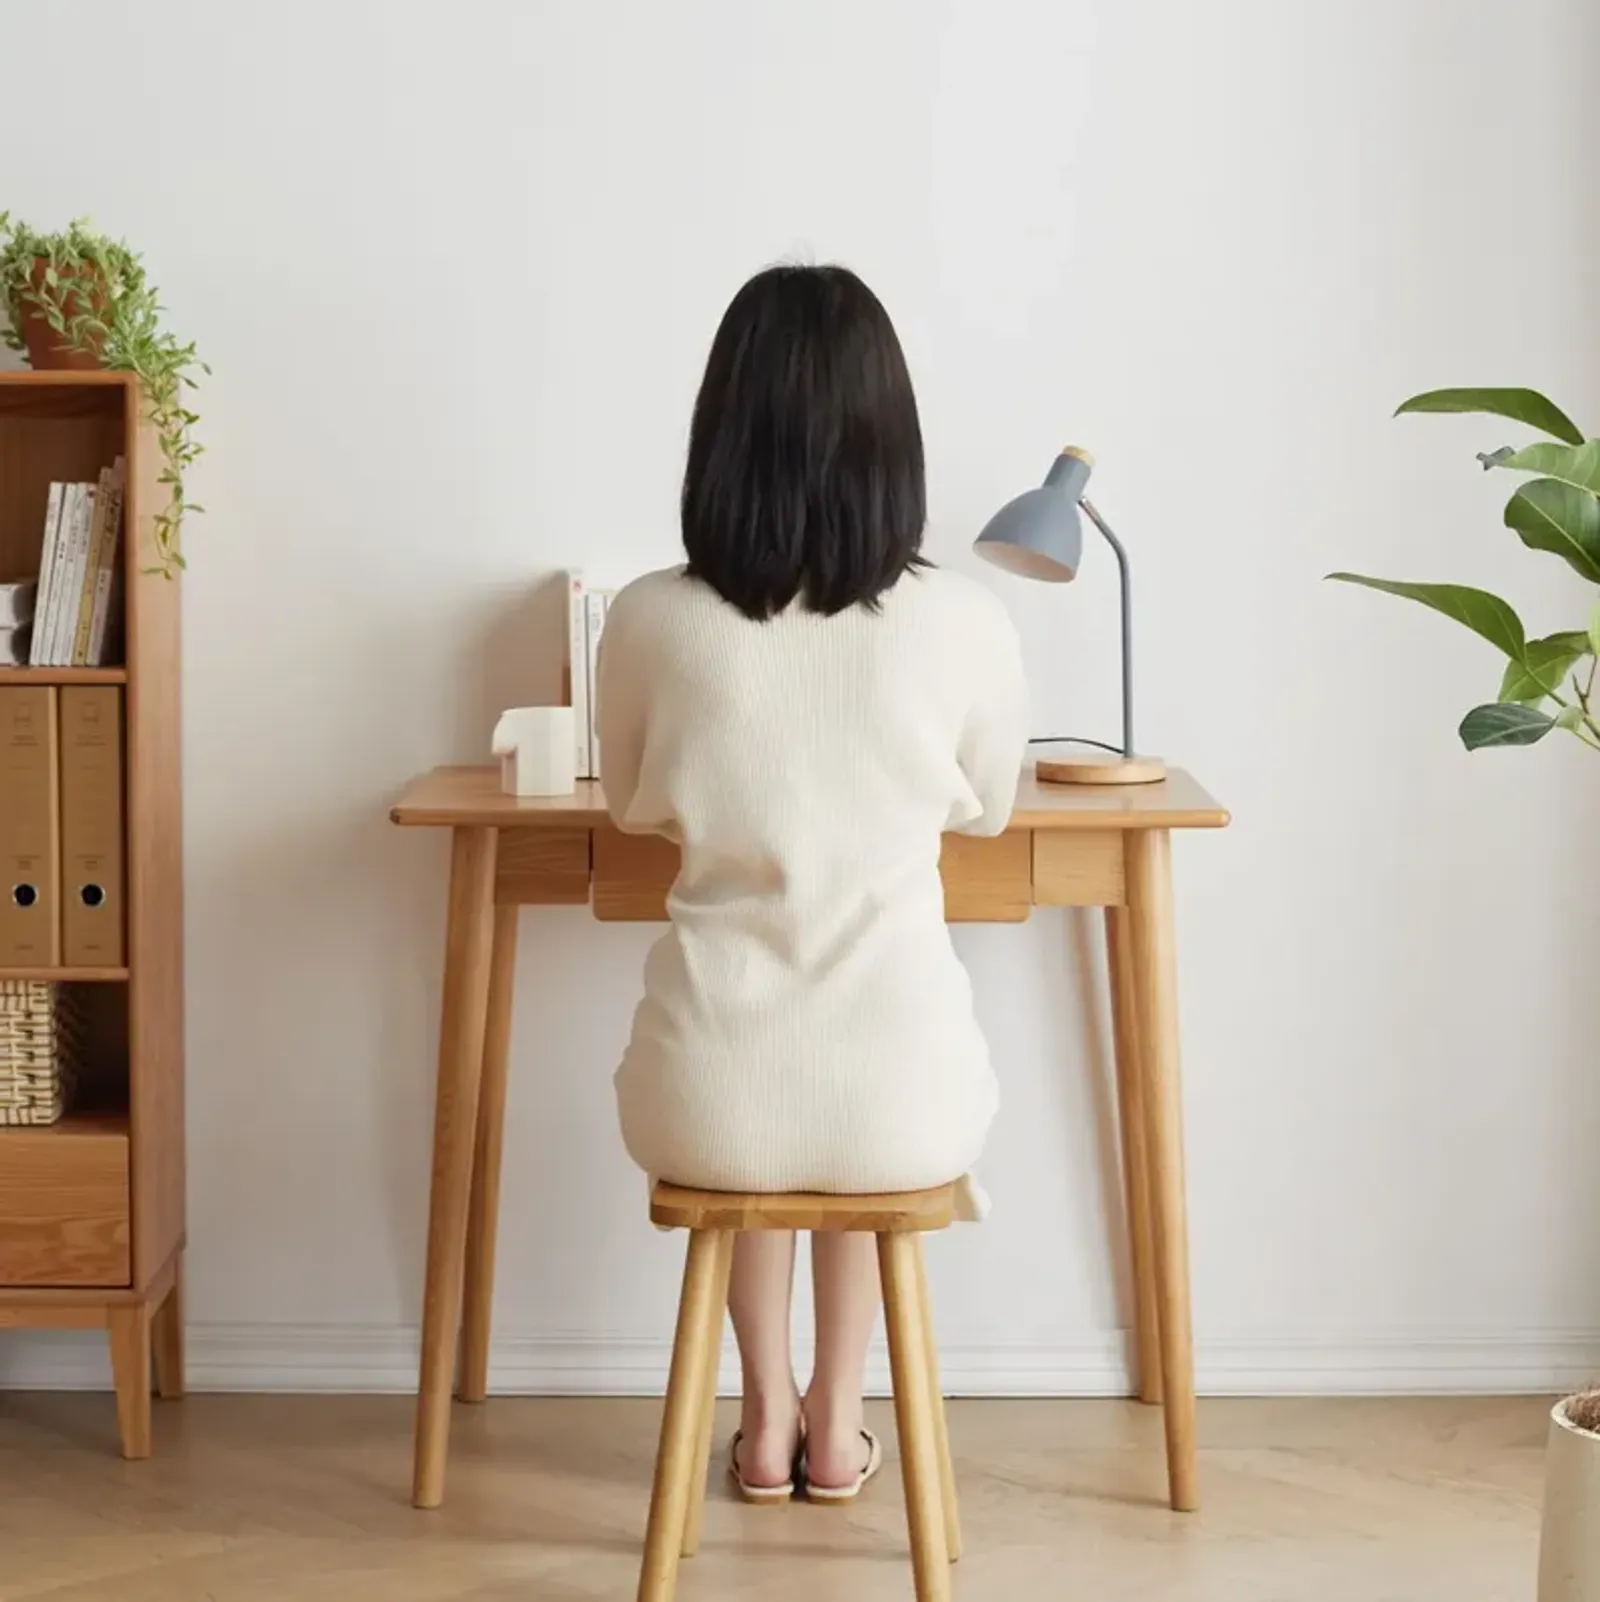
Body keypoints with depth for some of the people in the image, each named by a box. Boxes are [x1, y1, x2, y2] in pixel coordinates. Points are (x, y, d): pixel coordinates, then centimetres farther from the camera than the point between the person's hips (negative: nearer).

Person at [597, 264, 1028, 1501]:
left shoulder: (652, 621, -8)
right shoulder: (967, 625, -8)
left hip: (709, 1106, 0)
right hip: (905, 1100, 0)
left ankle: (768, 1419, 42)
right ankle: (836, 1424, 42)